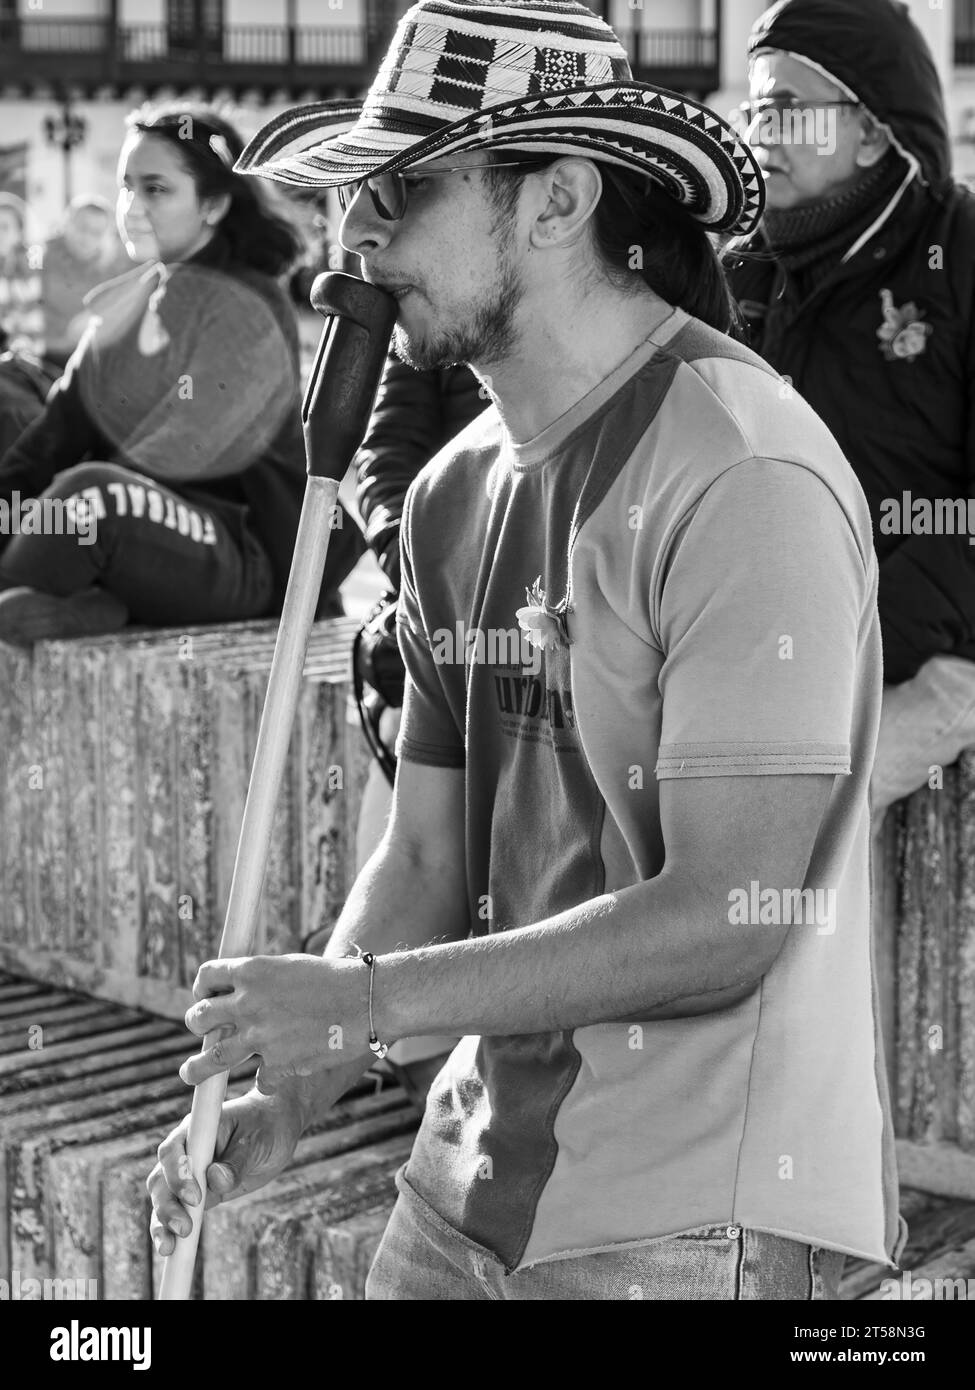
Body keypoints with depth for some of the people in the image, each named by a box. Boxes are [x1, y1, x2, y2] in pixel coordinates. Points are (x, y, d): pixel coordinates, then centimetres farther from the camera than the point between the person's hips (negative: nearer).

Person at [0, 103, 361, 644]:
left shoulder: (249, 310, -8)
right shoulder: (121, 304, 15)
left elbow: (182, 454, -18)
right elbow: (58, 431, 7)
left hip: (245, 557, -7)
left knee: (92, 492, -37)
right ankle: (87, 607, -27)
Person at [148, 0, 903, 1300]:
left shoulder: (748, 479, -18)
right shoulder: (457, 491, 7)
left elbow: (729, 921, -22)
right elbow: (425, 862, 9)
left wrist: (367, 998, -18)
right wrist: (294, 1089, -6)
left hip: (698, 1215, -7)